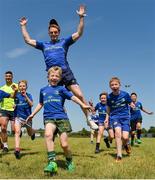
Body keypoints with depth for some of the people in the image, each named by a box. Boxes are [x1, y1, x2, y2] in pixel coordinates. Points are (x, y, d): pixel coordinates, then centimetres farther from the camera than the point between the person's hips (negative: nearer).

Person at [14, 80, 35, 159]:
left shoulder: (28, 95, -3)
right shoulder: (17, 95, 1)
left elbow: (31, 104, -16)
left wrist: (25, 96, -26)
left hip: (27, 117, 0)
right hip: (18, 116, 0)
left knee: (30, 134, 18)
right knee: (17, 132, -23)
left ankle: (33, 132, 56)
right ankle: (17, 150, -30)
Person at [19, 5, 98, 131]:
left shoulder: (64, 42, 12)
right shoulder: (44, 45, 20)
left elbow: (79, 34, 3)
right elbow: (28, 40, 22)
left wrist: (81, 18, -4)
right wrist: (23, 26, 22)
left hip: (66, 72, -2)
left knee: (79, 95, -11)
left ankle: (89, 119, 0)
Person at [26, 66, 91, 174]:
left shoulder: (61, 89, 8)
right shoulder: (43, 90, 18)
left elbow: (72, 97, -2)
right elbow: (41, 104, 31)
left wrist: (83, 105, -15)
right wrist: (32, 114, 26)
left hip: (62, 117, -1)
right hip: (49, 118, 2)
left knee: (64, 144, -6)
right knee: (48, 134, -32)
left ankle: (70, 162, 22)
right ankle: (52, 162, -31)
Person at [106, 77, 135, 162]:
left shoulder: (125, 94, -6)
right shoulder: (109, 97, -2)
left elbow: (131, 103, 6)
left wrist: (132, 105, -15)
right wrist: (107, 118, 6)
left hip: (125, 117, 0)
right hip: (114, 117, 0)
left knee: (125, 137, -13)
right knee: (117, 131, -27)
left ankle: (126, 144, 28)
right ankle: (119, 155, -17)